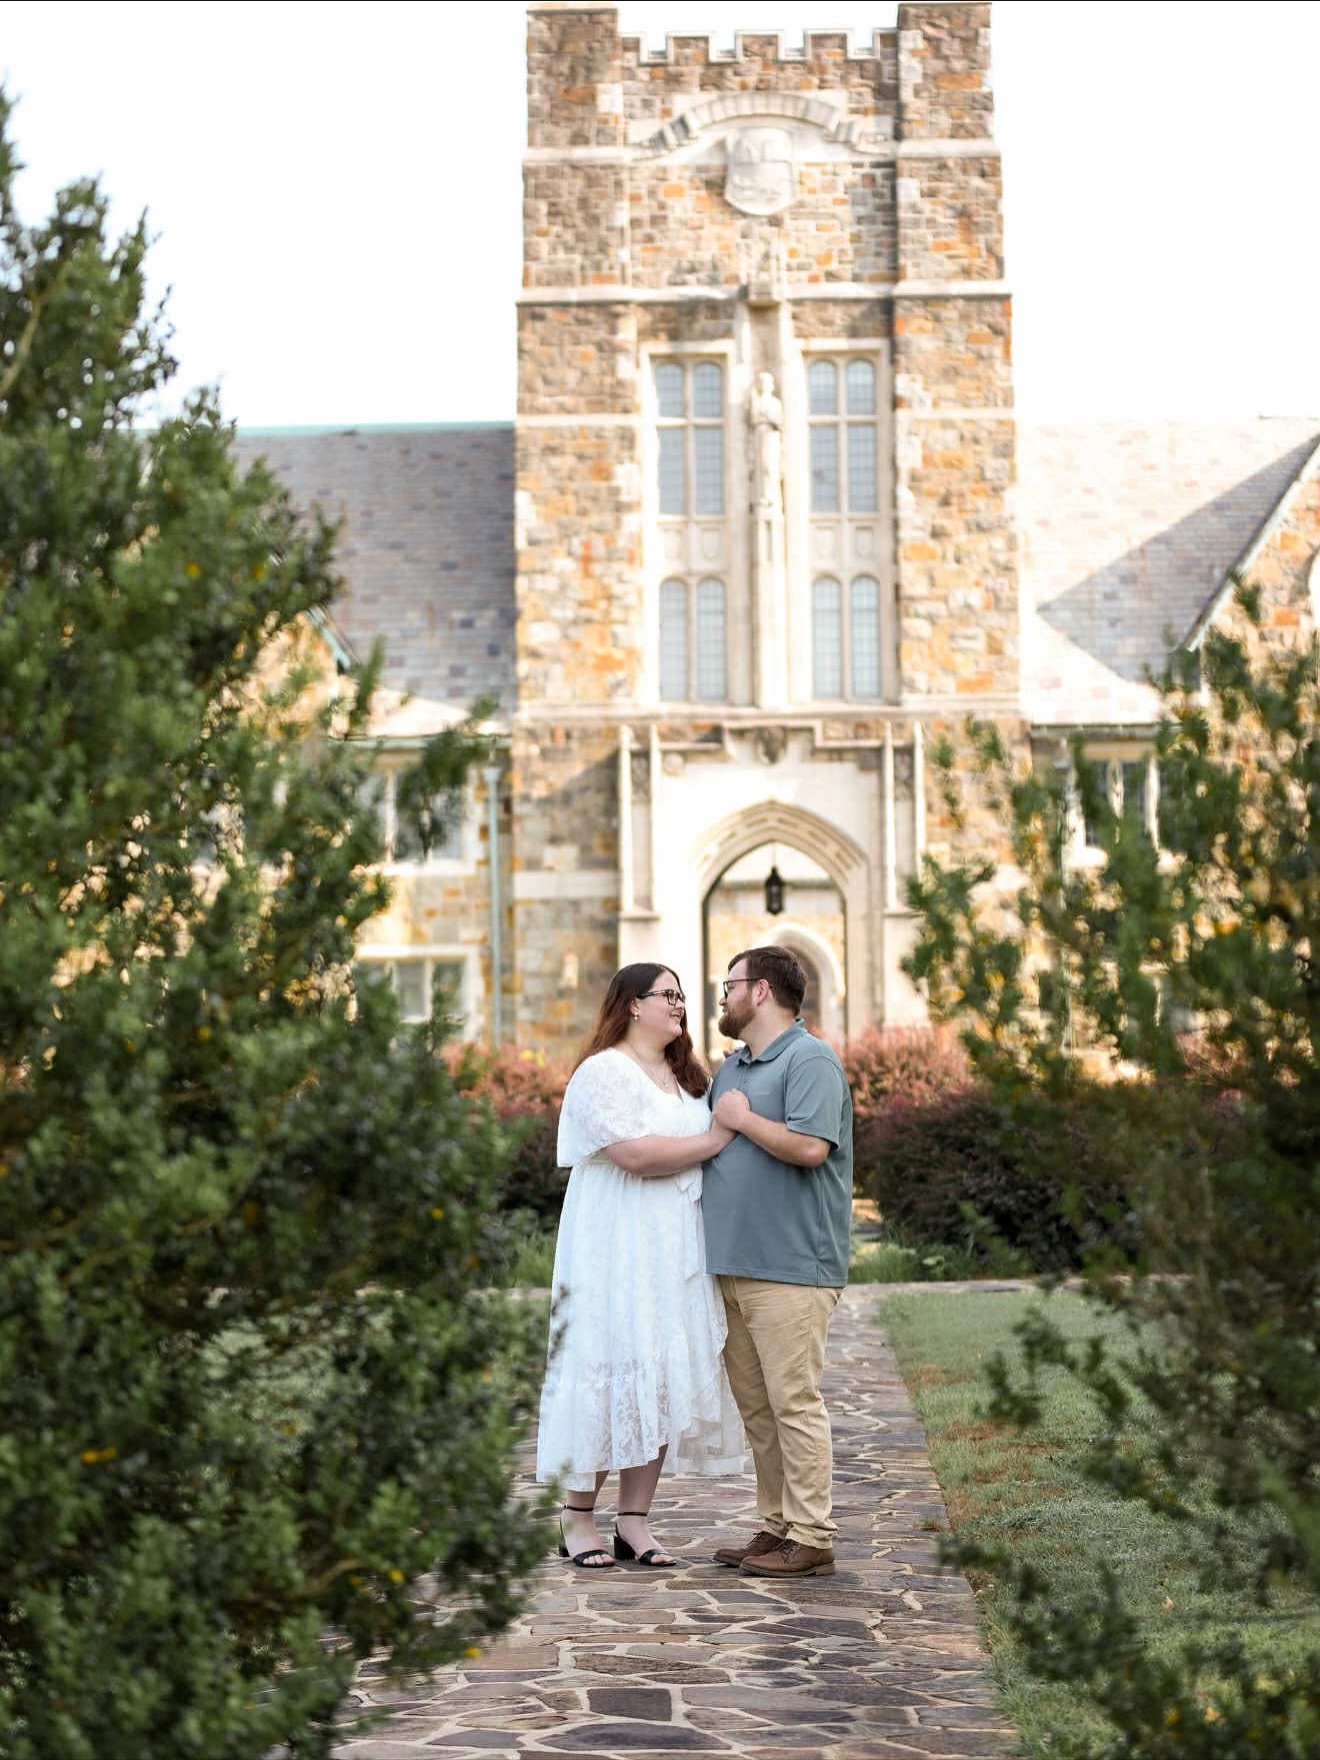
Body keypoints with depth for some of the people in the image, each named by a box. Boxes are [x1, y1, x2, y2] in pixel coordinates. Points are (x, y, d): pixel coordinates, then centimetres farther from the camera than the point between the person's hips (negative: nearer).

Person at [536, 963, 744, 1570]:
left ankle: (634, 1520, 9)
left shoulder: (688, 1078, 19)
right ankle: (577, 1519, 2)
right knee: (608, 1371, -6)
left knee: (663, 1376, 5)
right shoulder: (602, 1073, -9)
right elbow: (633, 1154, -20)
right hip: (617, 1251, -8)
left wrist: (741, 1124, 2)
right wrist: (713, 1141, -13)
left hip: (676, 1251, 8)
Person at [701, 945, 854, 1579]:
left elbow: (810, 1146, -22)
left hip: (791, 1267, -9)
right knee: (756, 1407, 11)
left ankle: (810, 1538, -4)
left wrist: (743, 1119, -10)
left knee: (793, 1402, -8)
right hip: (733, 1263, 9)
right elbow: (711, 1147, 30)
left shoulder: (810, 1060, -9)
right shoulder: (731, 1068, 20)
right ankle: (776, 1526, 17)